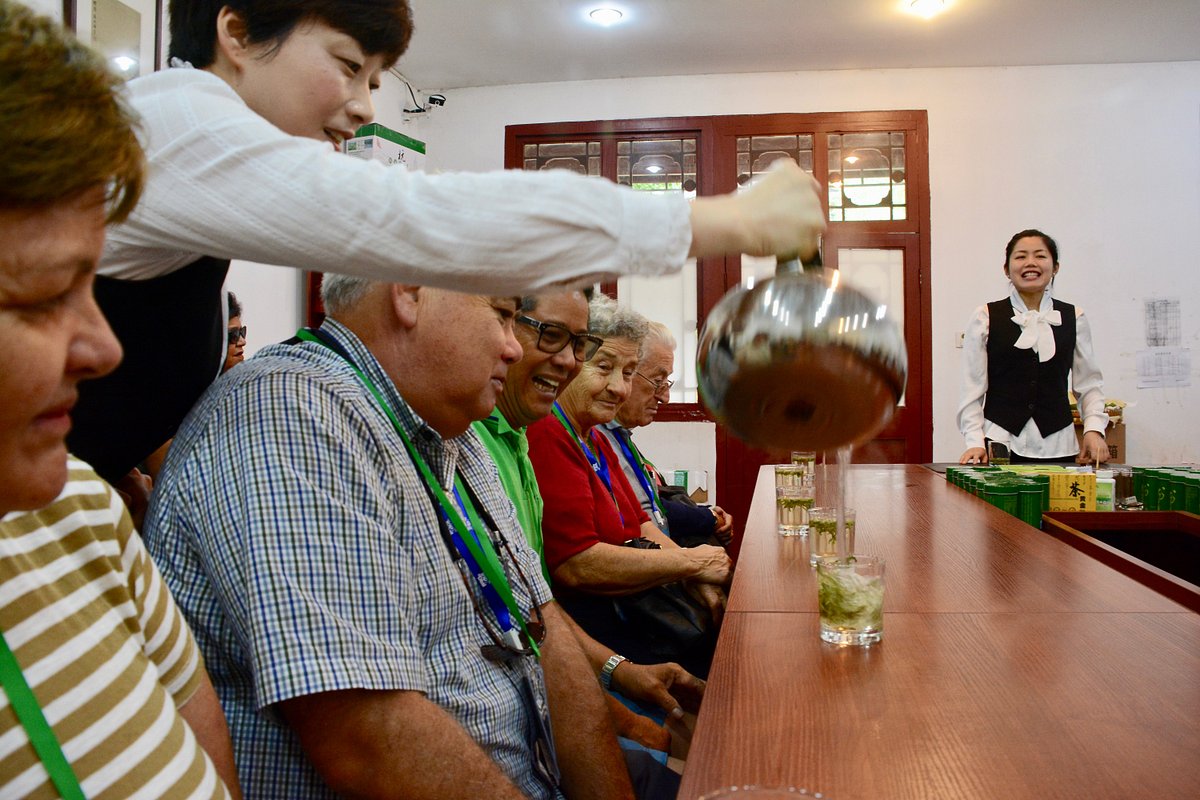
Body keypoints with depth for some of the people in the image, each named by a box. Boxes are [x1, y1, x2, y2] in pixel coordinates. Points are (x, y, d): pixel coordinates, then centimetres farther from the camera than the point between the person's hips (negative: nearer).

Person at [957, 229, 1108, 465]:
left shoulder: (1074, 319, 8)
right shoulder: (985, 318, 1)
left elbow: (1089, 385, 13)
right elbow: (972, 388, 0)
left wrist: (1094, 429, -2)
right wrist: (975, 441, -8)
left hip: (1057, 446, 2)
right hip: (1000, 446, -2)